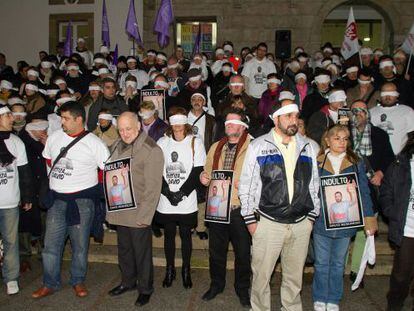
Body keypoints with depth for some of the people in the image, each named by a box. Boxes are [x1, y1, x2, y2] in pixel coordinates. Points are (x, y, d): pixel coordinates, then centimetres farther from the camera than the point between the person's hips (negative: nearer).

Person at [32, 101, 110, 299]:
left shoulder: (93, 143, -7)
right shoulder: (54, 137, 6)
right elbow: (48, 160, 22)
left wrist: (92, 185, -1)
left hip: (82, 200, -4)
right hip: (56, 199, 4)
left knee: (80, 245, 8)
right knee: (51, 244, 7)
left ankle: (78, 281, 26)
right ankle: (50, 283, 23)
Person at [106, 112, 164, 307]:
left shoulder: (151, 150, -14)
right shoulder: (117, 146, 8)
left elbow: (152, 187, -16)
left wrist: (144, 216, -18)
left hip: (138, 213, -7)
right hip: (119, 210, 7)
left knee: (142, 252, 7)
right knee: (124, 249, 21)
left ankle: (145, 289, 26)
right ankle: (128, 282, 40)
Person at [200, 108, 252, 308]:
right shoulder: (216, 147, 13)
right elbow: (208, 172, 21)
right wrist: (204, 177, -1)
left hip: (240, 208, -4)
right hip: (216, 207, 5)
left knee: (243, 251, 8)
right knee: (216, 249, 16)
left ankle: (242, 289, 28)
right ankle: (216, 284, 36)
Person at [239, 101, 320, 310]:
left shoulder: (307, 147, 8)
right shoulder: (258, 146, -2)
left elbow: (314, 183, 13)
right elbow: (246, 184, -1)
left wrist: (312, 216, 11)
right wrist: (250, 219, -3)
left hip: (301, 224, 3)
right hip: (267, 223, -3)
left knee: (294, 276, 15)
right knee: (261, 274, 6)